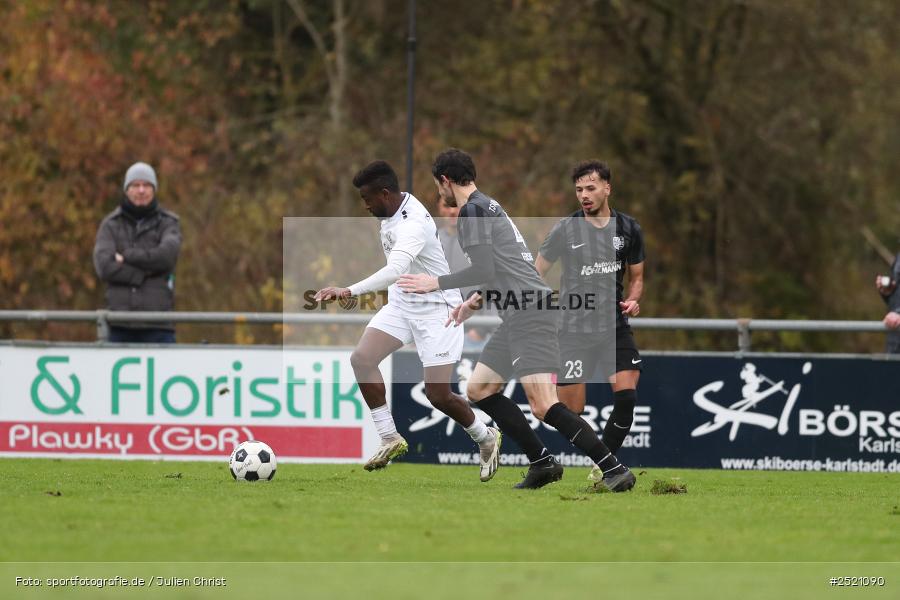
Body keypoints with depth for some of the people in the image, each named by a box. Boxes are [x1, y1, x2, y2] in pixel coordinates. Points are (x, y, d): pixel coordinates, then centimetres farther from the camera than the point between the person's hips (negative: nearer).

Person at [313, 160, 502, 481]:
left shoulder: (413, 225, -30)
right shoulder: (392, 210, -1)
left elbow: (395, 270, -46)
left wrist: (349, 291, -56)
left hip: (435, 308, -8)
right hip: (402, 303, 8)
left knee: (438, 394, -8)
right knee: (361, 358, -13)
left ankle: (485, 438, 21)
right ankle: (390, 439, -3)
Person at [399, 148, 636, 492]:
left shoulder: (472, 211, -8)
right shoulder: (488, 206, 22)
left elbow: (484, 271, -16)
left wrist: (437, 283, -5)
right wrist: (474, 302, 34)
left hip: (529, 313, -10)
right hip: (517, 314, 10)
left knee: (543, 405, -18)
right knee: (479, 389, 14)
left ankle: (614, 470, -20)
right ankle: (542, 464, 11)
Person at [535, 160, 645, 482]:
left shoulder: (628, 229, 4)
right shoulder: (566, 229, -4)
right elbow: (536, 275, 3)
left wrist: (633, 299, -5)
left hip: (615, 326, 3)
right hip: (575, 331, -2)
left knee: (627, 397, -12)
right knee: (571, 410, -7)